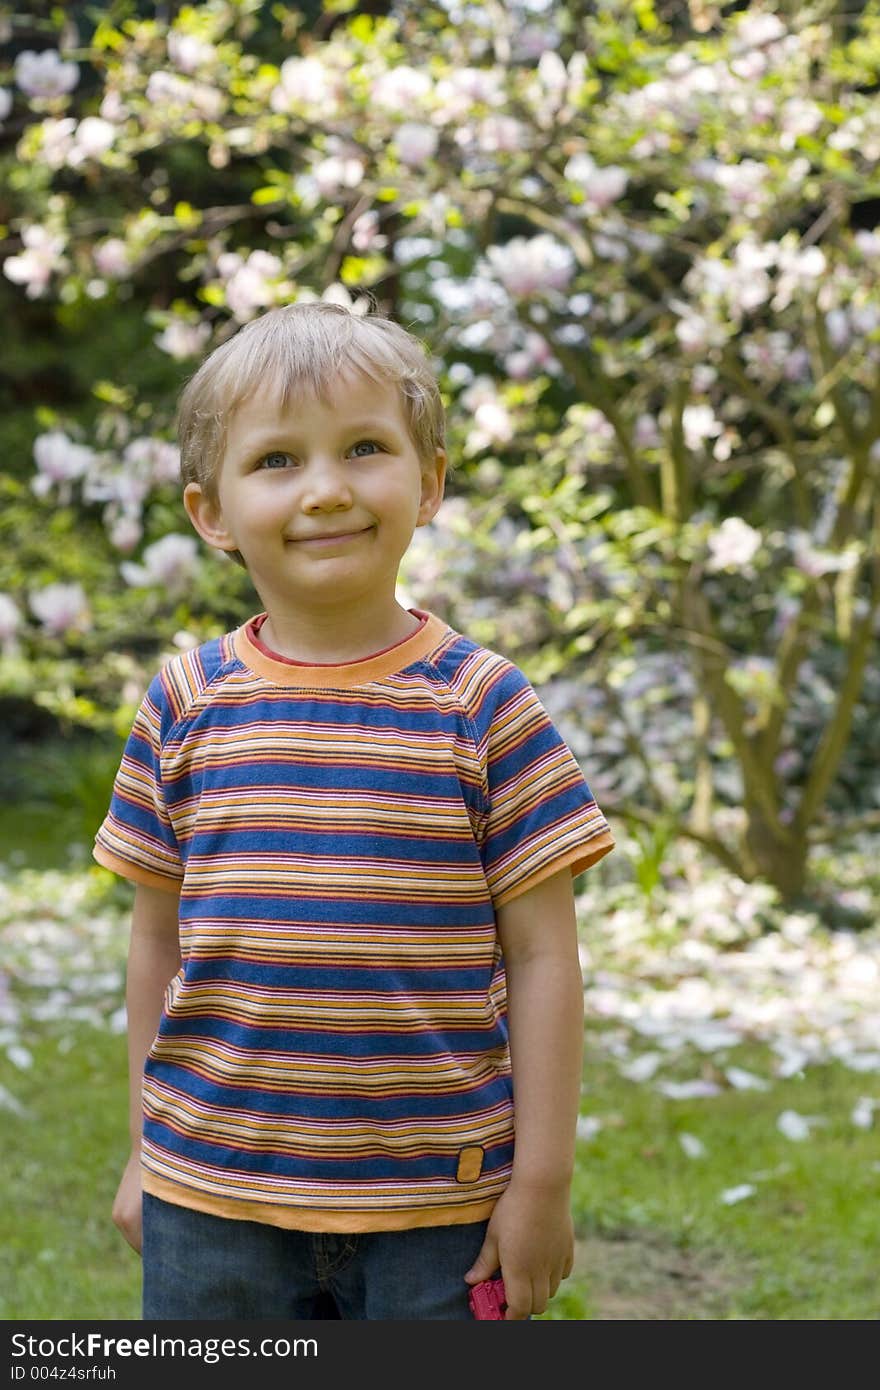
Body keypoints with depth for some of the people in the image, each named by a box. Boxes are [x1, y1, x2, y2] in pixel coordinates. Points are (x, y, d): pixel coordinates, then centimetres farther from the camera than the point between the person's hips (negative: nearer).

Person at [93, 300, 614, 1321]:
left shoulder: (483, 707, -6)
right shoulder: (186, 707, 0)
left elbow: (541, 958, -4)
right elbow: (158, 936, 8)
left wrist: (543, 1179, -5)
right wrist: (145, 1153, 12)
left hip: (438, 1208, -2)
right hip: (212, 1203, 2)